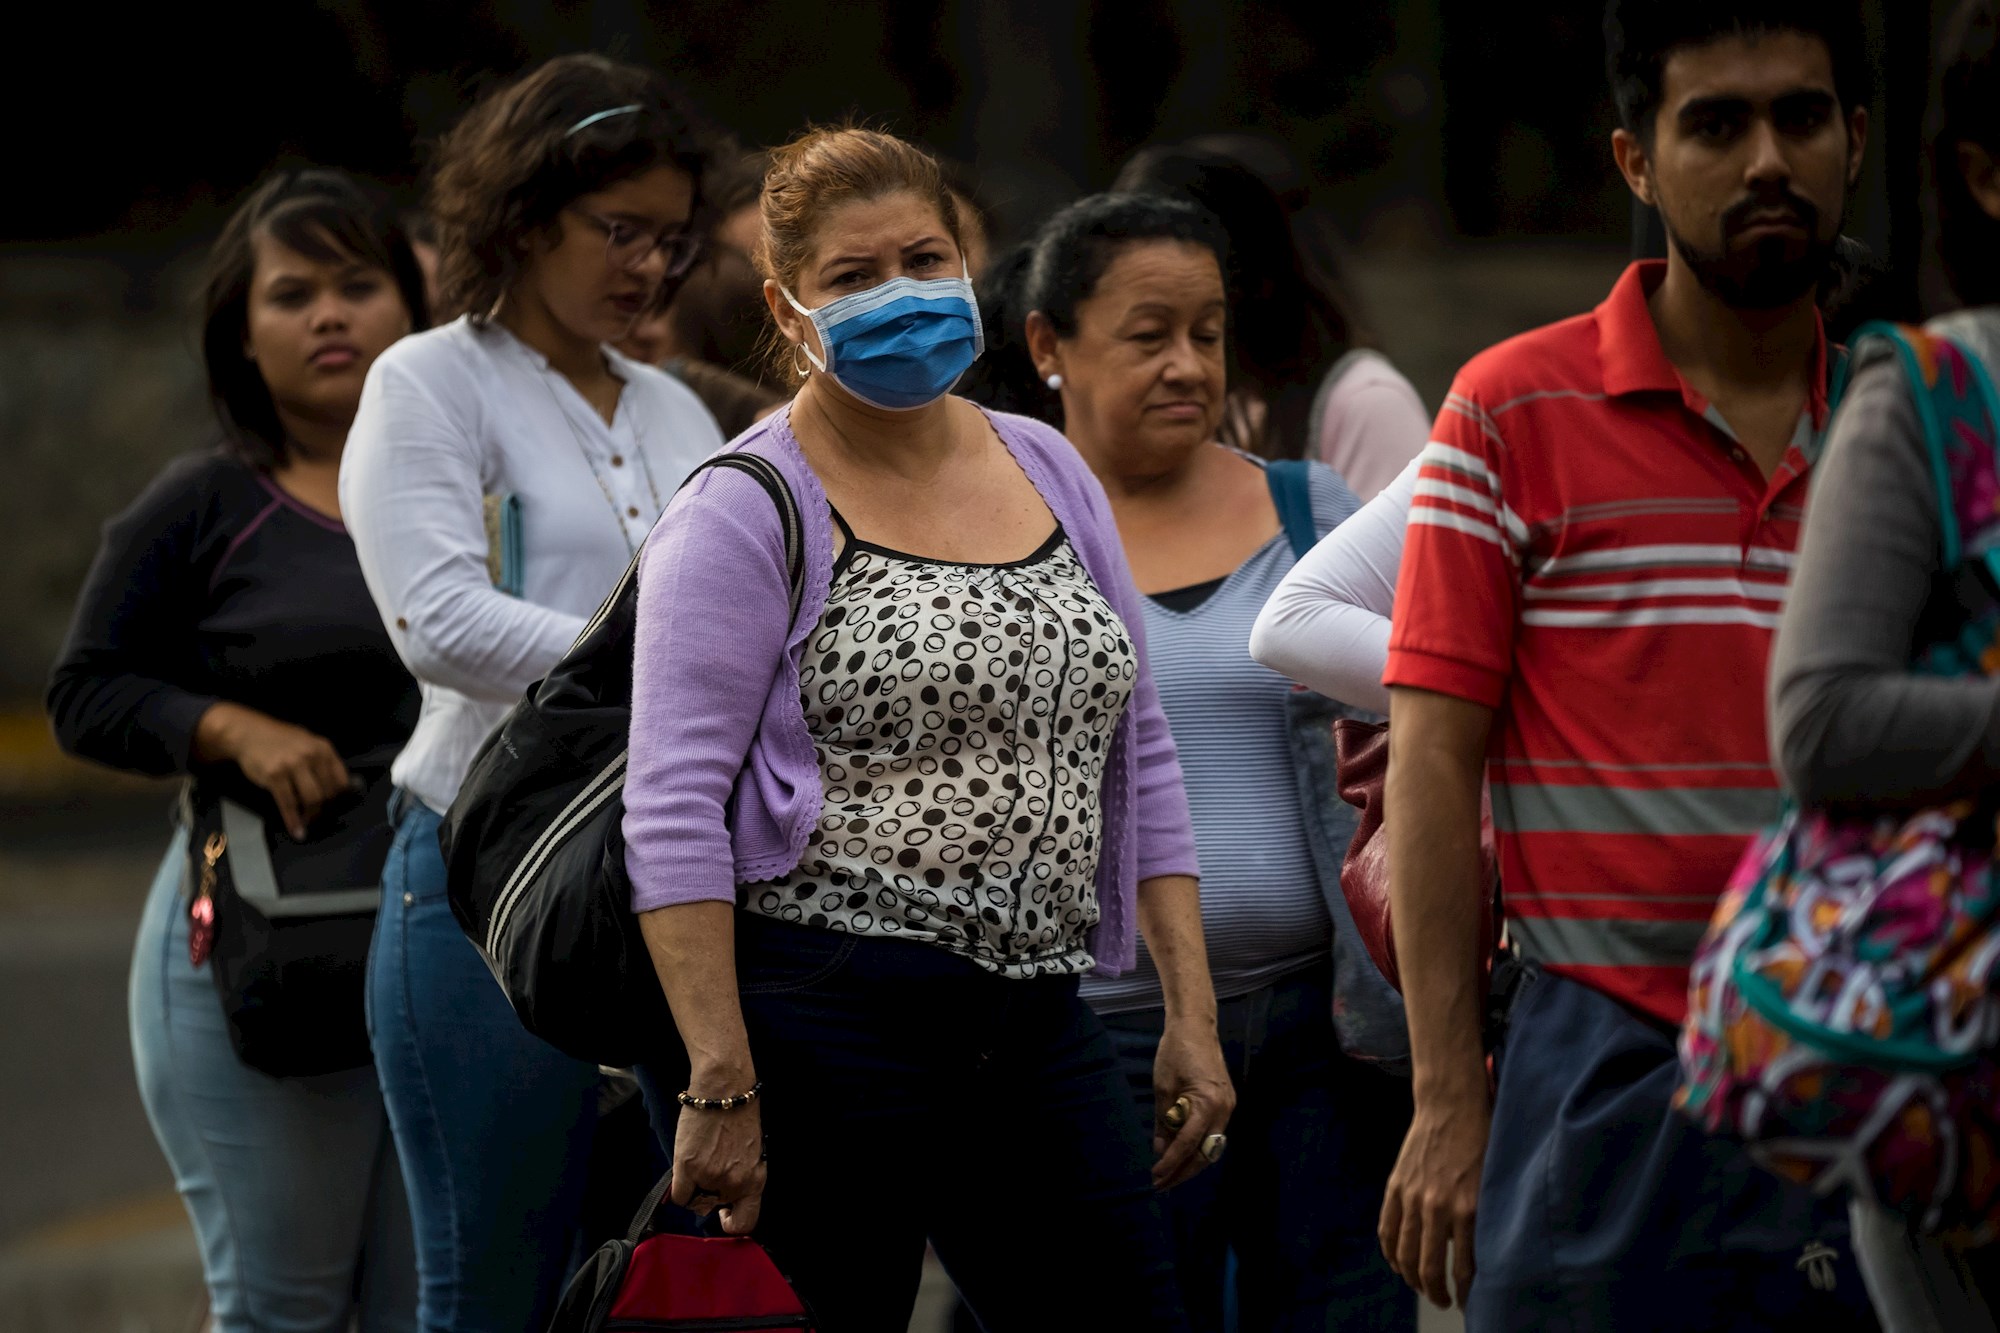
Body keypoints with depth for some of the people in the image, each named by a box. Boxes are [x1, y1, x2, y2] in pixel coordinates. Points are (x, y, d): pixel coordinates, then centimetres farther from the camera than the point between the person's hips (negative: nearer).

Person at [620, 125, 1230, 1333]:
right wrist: (719, 1084, -19)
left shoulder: (1051, 474, 14)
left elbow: (1138, 759, 17)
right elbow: (675, 810, -12)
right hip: (827, 1022, -6)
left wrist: (1193, 1013, 9)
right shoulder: (749, 515, -5)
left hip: (1039, 1031, 6)